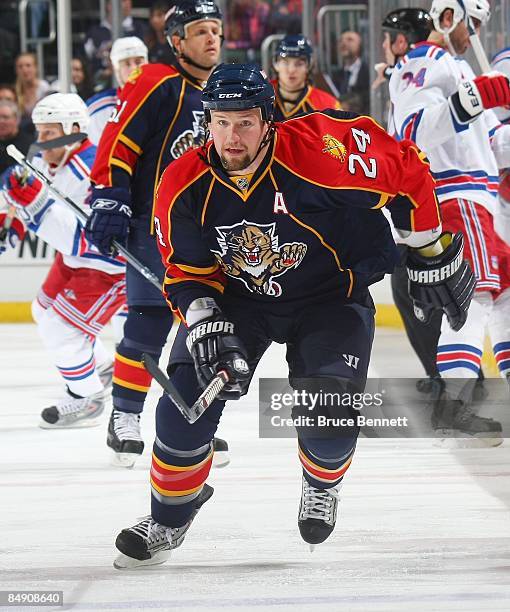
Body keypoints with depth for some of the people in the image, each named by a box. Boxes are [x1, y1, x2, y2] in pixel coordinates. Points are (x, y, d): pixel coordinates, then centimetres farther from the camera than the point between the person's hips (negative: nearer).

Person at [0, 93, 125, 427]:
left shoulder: (92, 174, -35)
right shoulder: (47, 162, -8)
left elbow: (83, 241, -40)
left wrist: (36, 203, -44)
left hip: (111, 266, -10)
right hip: (75, 259, 10)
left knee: (59, 328, -12)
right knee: (45, 313, 24)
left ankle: (87, 397, 10)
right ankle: (103, 367, 45)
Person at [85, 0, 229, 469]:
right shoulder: (156, 85, -11)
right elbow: (118, 144, -14)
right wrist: (108, 200, -20)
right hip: (155, 230, -7)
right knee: (148, 327, -8)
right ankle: (125, 419, 2)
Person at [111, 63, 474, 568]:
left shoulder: (320, 152, -30)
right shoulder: (184, 187, -18)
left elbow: (406, 172, -16)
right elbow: (186, 274, -5)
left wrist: (434, 254, -6)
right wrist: (206, 325, -24)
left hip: (332, 295, -2)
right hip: (238, 298, 3)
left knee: (328, 412, -17)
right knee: (188, 393, -13)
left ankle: (322, 487, 21)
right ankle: (168, 521, 8)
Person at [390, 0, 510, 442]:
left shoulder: (459, 69, 27)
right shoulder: (426, 65, -6)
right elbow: (416, 131, -23)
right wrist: (472, 99, -33)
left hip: (473, 195, 10)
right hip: (451, 195, -10)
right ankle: (452, 406, -30)